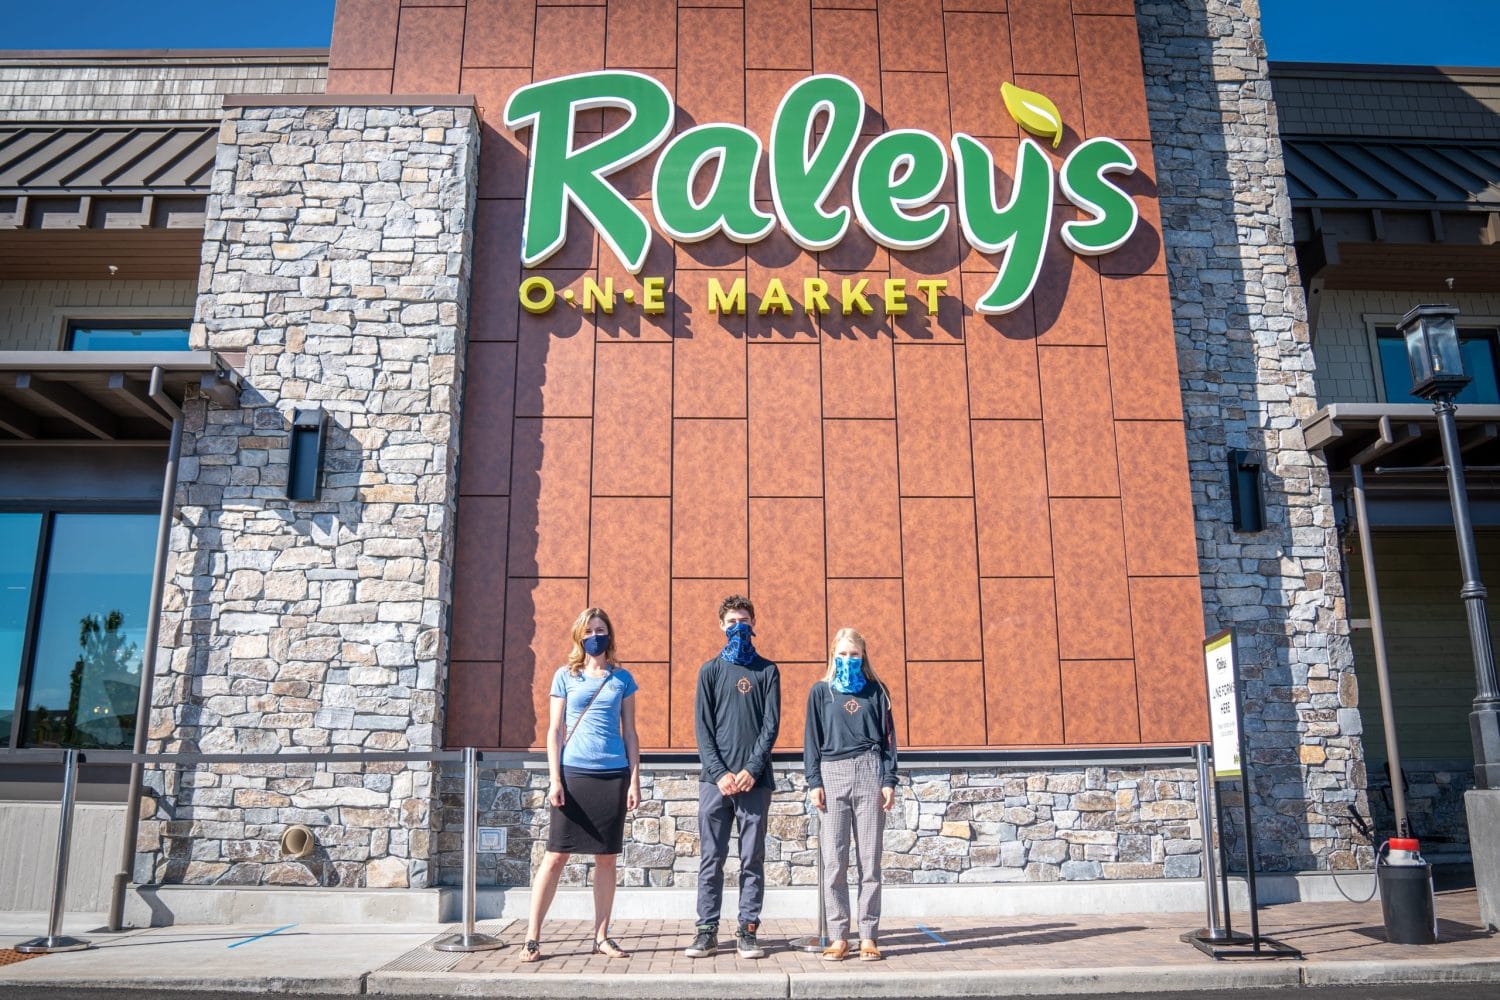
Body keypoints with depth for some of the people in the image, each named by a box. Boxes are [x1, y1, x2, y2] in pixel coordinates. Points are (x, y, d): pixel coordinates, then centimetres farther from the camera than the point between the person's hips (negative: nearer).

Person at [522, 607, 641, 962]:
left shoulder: (622, 678, 9)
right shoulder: (565, 676, 5)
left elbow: (629, 732, 10)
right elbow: (554, 730, 4)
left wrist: (634, 780, 4)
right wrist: (554, 779, -4)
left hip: (613, 775, 2)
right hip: (573, 773, -2)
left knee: (606, 858, 7)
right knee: (556, 855, -2)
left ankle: (601, 937, 17)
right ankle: (532, 938, 7)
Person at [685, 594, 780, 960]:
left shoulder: (767, 671, 7)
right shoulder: (710, 670, 8)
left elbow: (771, 725, 1)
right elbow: (703, 727, 2)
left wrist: (752, 770, -10)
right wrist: (719, 772, -9)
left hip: (755, 779, 0)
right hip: (715, 779, 0)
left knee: (752, 860, 4)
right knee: (711, 859, 3)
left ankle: (748, 932, 11)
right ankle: (707, 931, 11)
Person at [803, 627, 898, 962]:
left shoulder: (875, 691, 12)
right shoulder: (821, 692, 11)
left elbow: (887, 737, 10)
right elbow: (812, 739, 8)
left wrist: (889, 780, 1)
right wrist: (814, 781, -1)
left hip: (870, 773, 0)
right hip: (833, 774, 0)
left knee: (870, 859, 1)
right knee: (834, 861, -3)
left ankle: (868, 936, 7)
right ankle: (838, 936, 4)